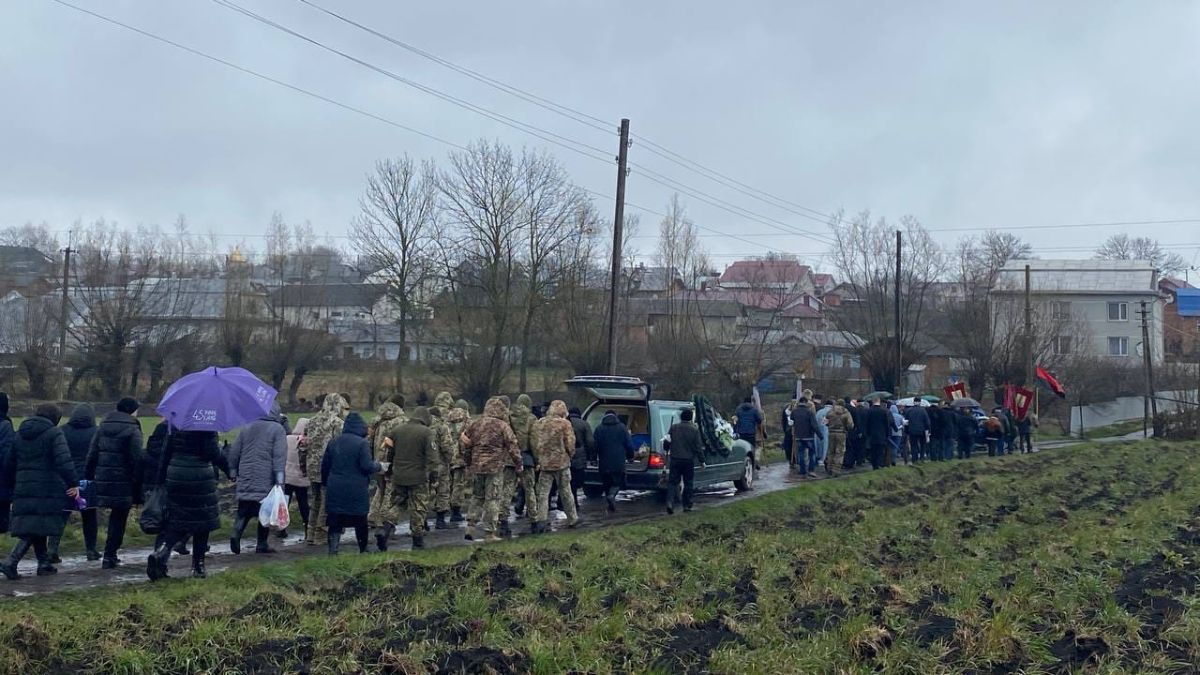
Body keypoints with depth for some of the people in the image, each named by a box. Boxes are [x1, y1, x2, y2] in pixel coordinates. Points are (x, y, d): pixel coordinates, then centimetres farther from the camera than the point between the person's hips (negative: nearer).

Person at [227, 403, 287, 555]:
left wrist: (233, 471, 22)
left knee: (243, 511, 12)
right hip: (266, 480, -4)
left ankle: (236, 532, -12)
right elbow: (279, 456, -13)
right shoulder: (278, 429, -4)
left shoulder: (247, 428, 12)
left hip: (245, 479, 4)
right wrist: (279, 478, -16)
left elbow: (234, 451, 14)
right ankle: (262, 544, 7)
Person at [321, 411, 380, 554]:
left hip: (335, 489, 4)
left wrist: (325, 482, 23)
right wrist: (379, 466, 3)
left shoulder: (333, 442, 7)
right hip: (356, 490, -4)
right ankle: (363, 549, 24)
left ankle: (333, 550, -1)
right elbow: (367, 466, -17)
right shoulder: (362, 443, -12)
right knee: (360, 521, 11)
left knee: (335, 521, 6)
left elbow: (325, 465, 11)